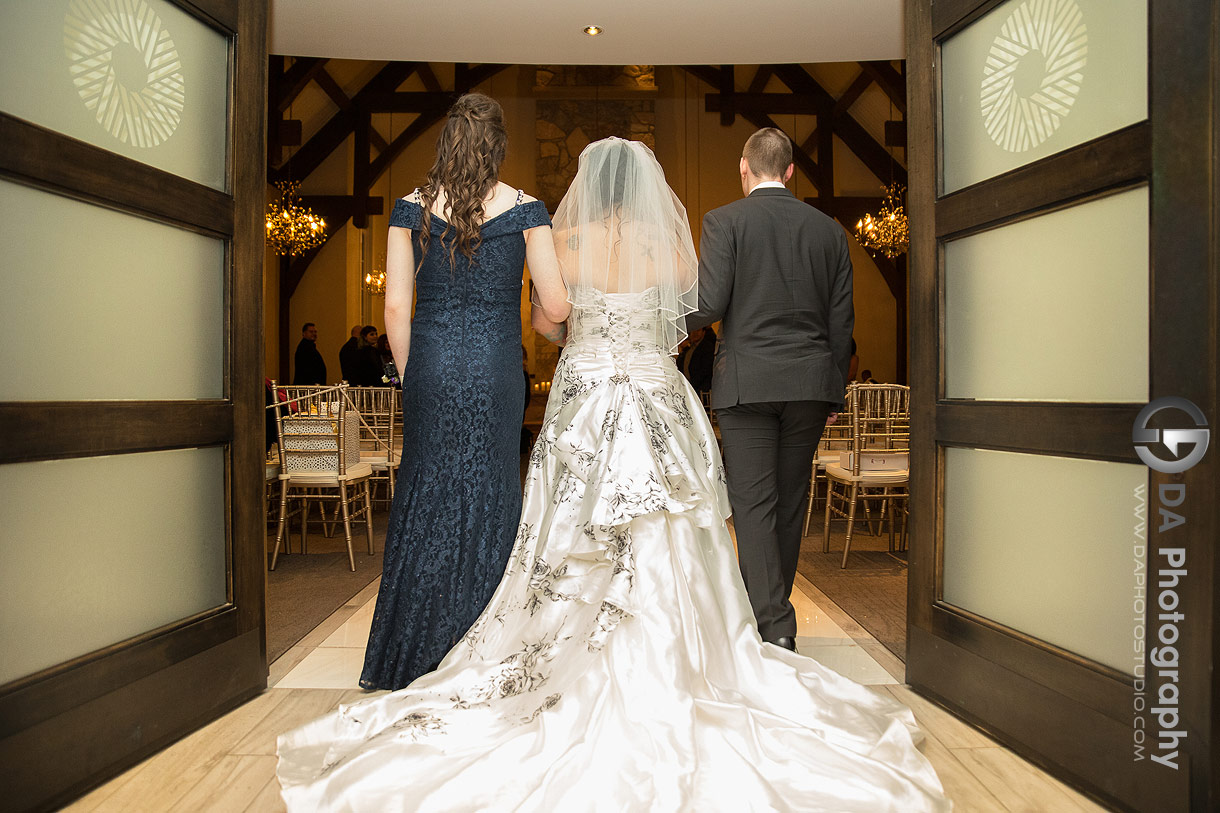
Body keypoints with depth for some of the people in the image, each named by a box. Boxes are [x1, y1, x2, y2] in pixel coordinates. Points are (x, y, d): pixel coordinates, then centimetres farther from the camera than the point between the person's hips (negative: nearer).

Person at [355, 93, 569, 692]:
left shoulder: (411, 208, 3)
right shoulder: (525, 210, -1)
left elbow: (395, 307, 1)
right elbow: (556, 307, -3)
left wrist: (410, 374, 11)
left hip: (429, 368, 2)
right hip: (495, 370, -1)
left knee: (424, 493, 12)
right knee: (488, 497, 8)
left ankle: (410, 655, 23)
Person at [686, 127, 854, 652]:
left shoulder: (724, 221, -2)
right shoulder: (829, 229, 10)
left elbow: (709, 305, -11)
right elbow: (841, 320, 10)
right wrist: (833, 392, 18)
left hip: (747, 382, -4)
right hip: (811, 382, 4)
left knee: (753, 506, 0)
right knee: (790, 503, 14)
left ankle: (774, 627, -4)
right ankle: (771, 610, 28)